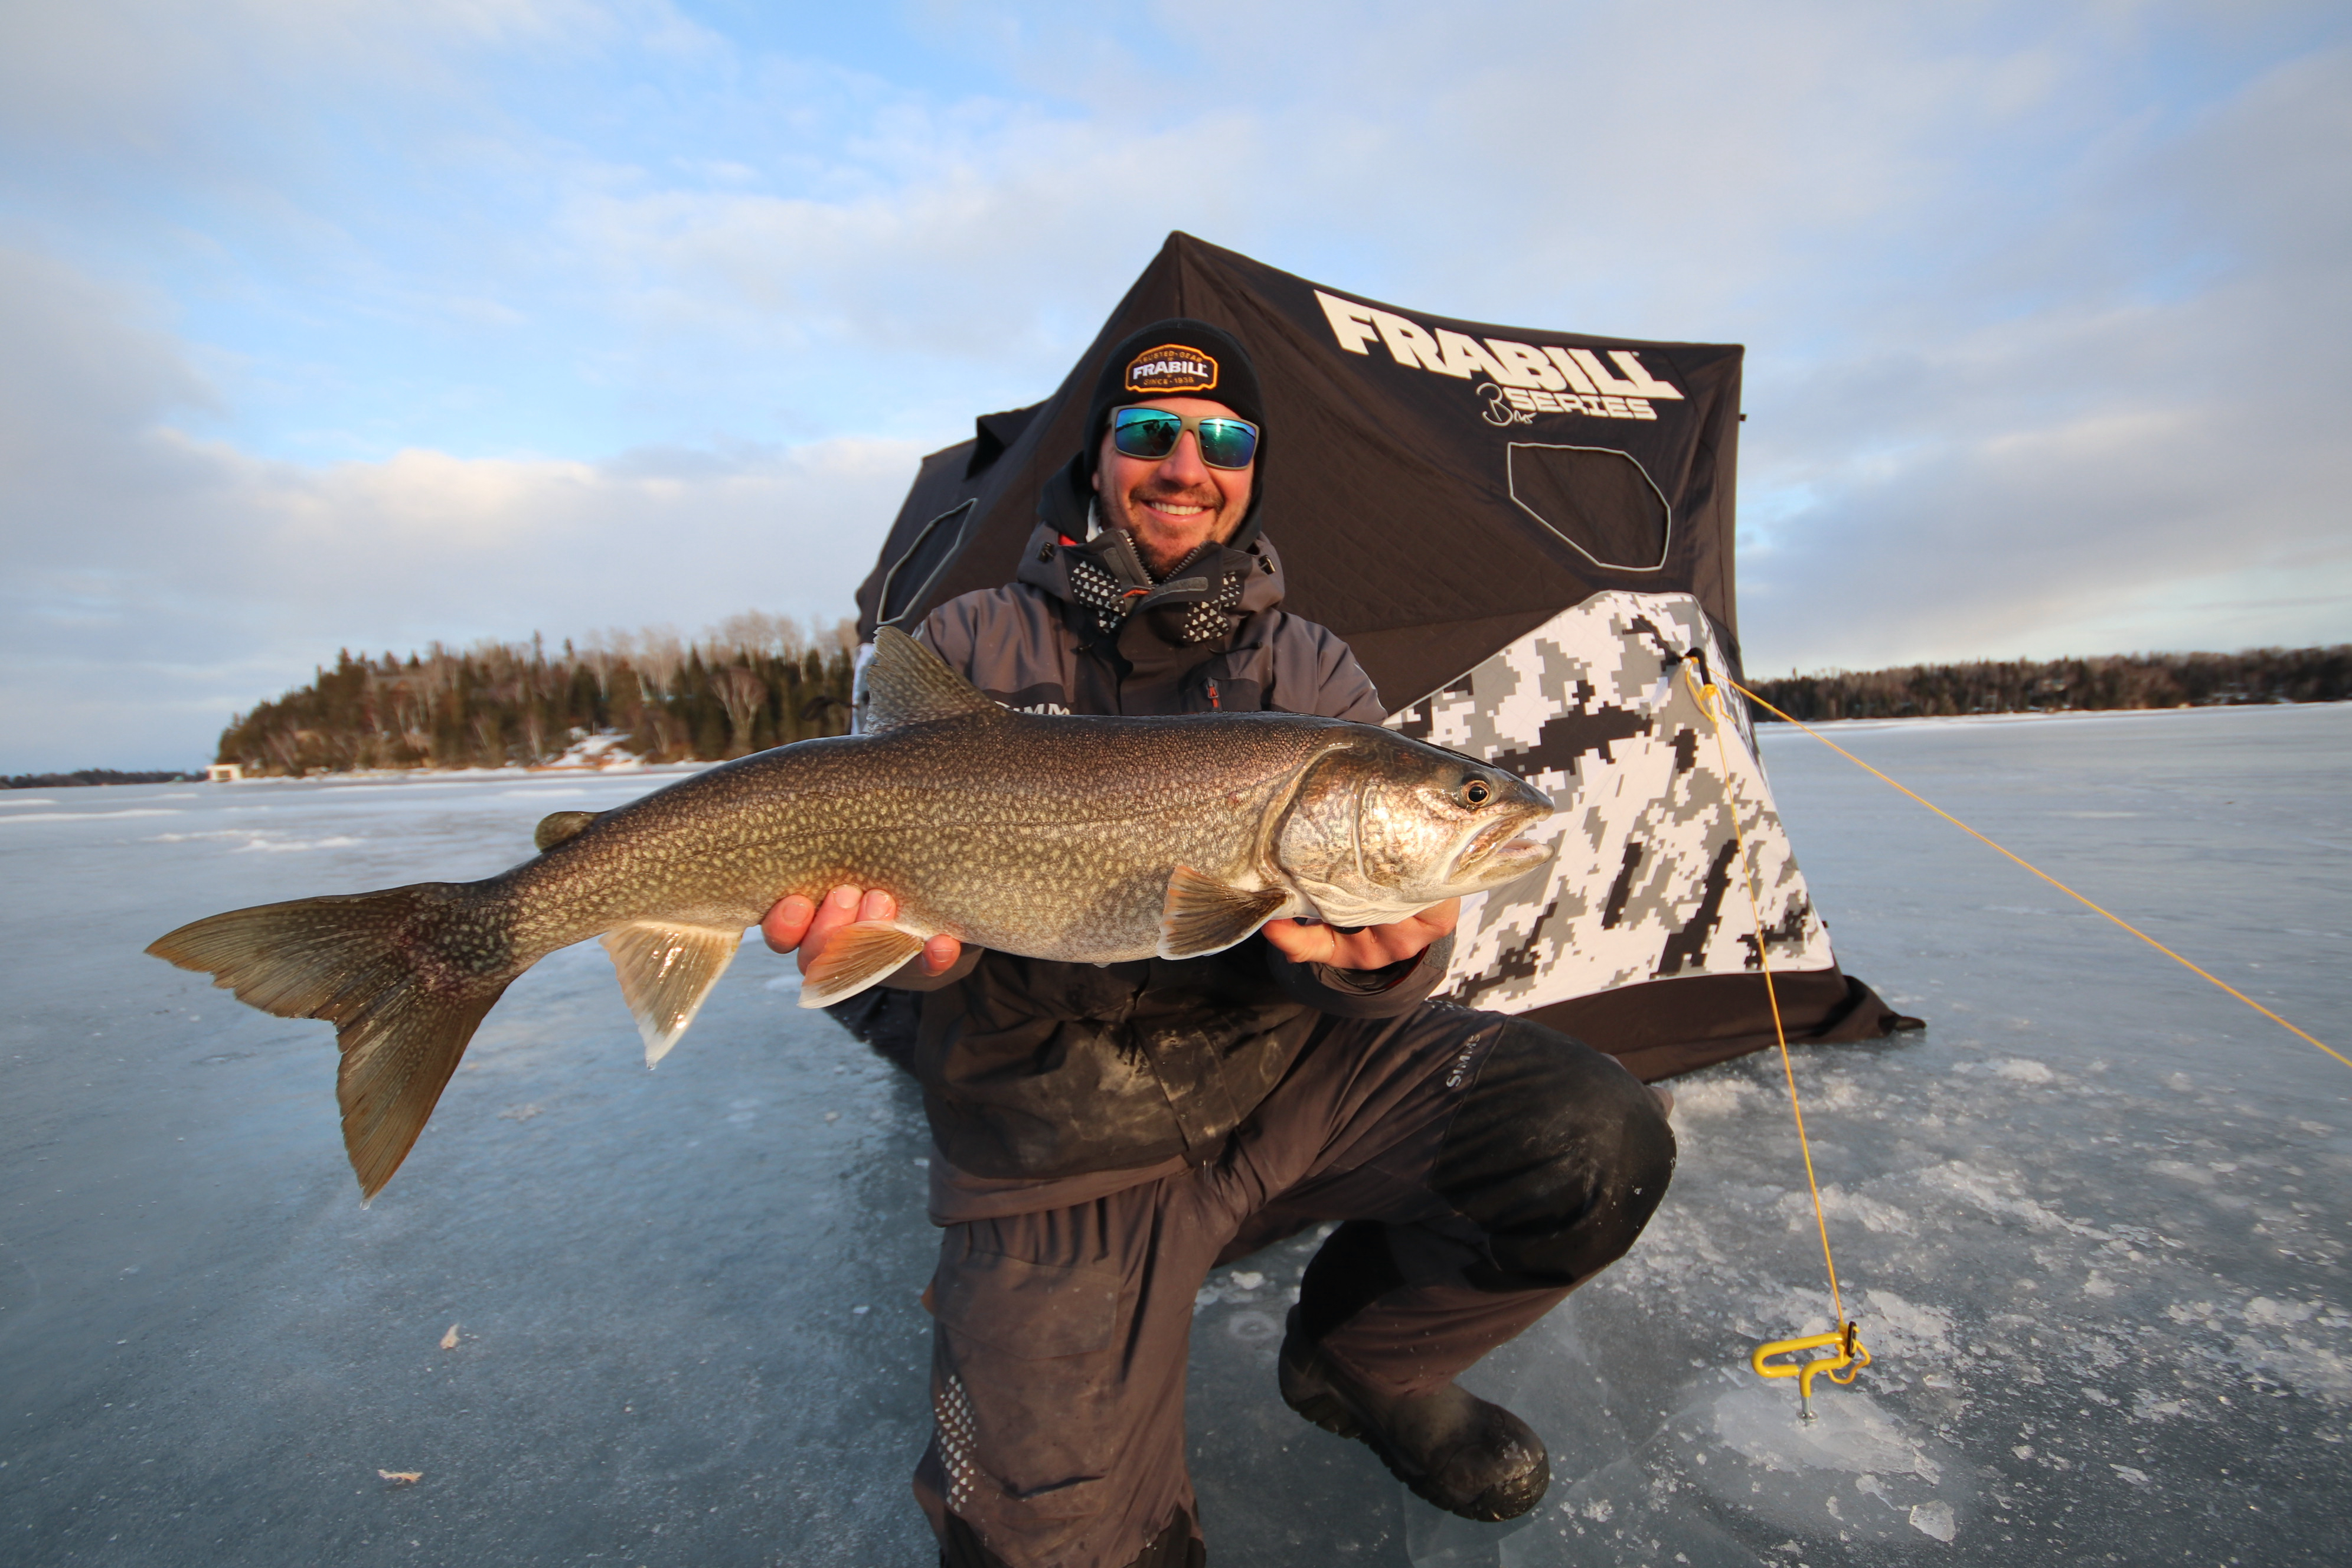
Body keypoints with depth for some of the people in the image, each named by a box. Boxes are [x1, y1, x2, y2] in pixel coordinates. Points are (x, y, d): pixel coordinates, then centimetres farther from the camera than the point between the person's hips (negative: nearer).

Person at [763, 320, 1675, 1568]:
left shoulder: (1309, 671, 4)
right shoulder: (976, 647, 1)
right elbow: (898, 868, -1)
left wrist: (1390, 951, -27)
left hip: (1289, 1072, 2)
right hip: (1062, 1145, -1)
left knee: (1598, 1146, -16)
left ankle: (1360, 1358, 13)